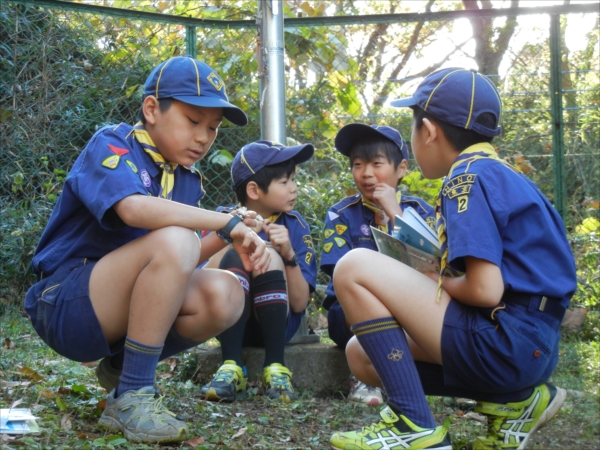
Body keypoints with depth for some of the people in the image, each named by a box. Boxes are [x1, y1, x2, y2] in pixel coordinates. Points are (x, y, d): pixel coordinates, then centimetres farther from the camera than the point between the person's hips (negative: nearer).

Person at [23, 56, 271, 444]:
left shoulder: (188, 181, 10)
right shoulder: (111, 145, -10)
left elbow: (179, 265, 1)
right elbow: (134, 208, -33)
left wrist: (222, 243, -18)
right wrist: (229, 225, -32)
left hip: (123, 313, 7)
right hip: (65, 307, -7)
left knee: (224, 295, -17)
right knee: (171, 240, -30)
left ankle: (122, 366, 7)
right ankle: (131, 397, -22)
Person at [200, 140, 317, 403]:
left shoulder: (295, 226, -1)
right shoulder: (221, 219, -2)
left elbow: (300, 303, -7)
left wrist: (289, 255, -22)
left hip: (277, 323, 0)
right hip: (229, 321, 0)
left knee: (270, 256, -25)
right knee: (234, 256, -25)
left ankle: (275, 370, -27)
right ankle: (231, 367, -31)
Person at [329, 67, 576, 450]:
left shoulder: (469, 177, -11)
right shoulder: (500, 175, 17)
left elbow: (485, 289, -21)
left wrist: (439, 284, 0)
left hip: (505, 342, -10)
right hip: (529, 347, 10)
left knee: (355, 268, -12)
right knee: (364, 356, 16)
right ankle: (513, 399, 10)